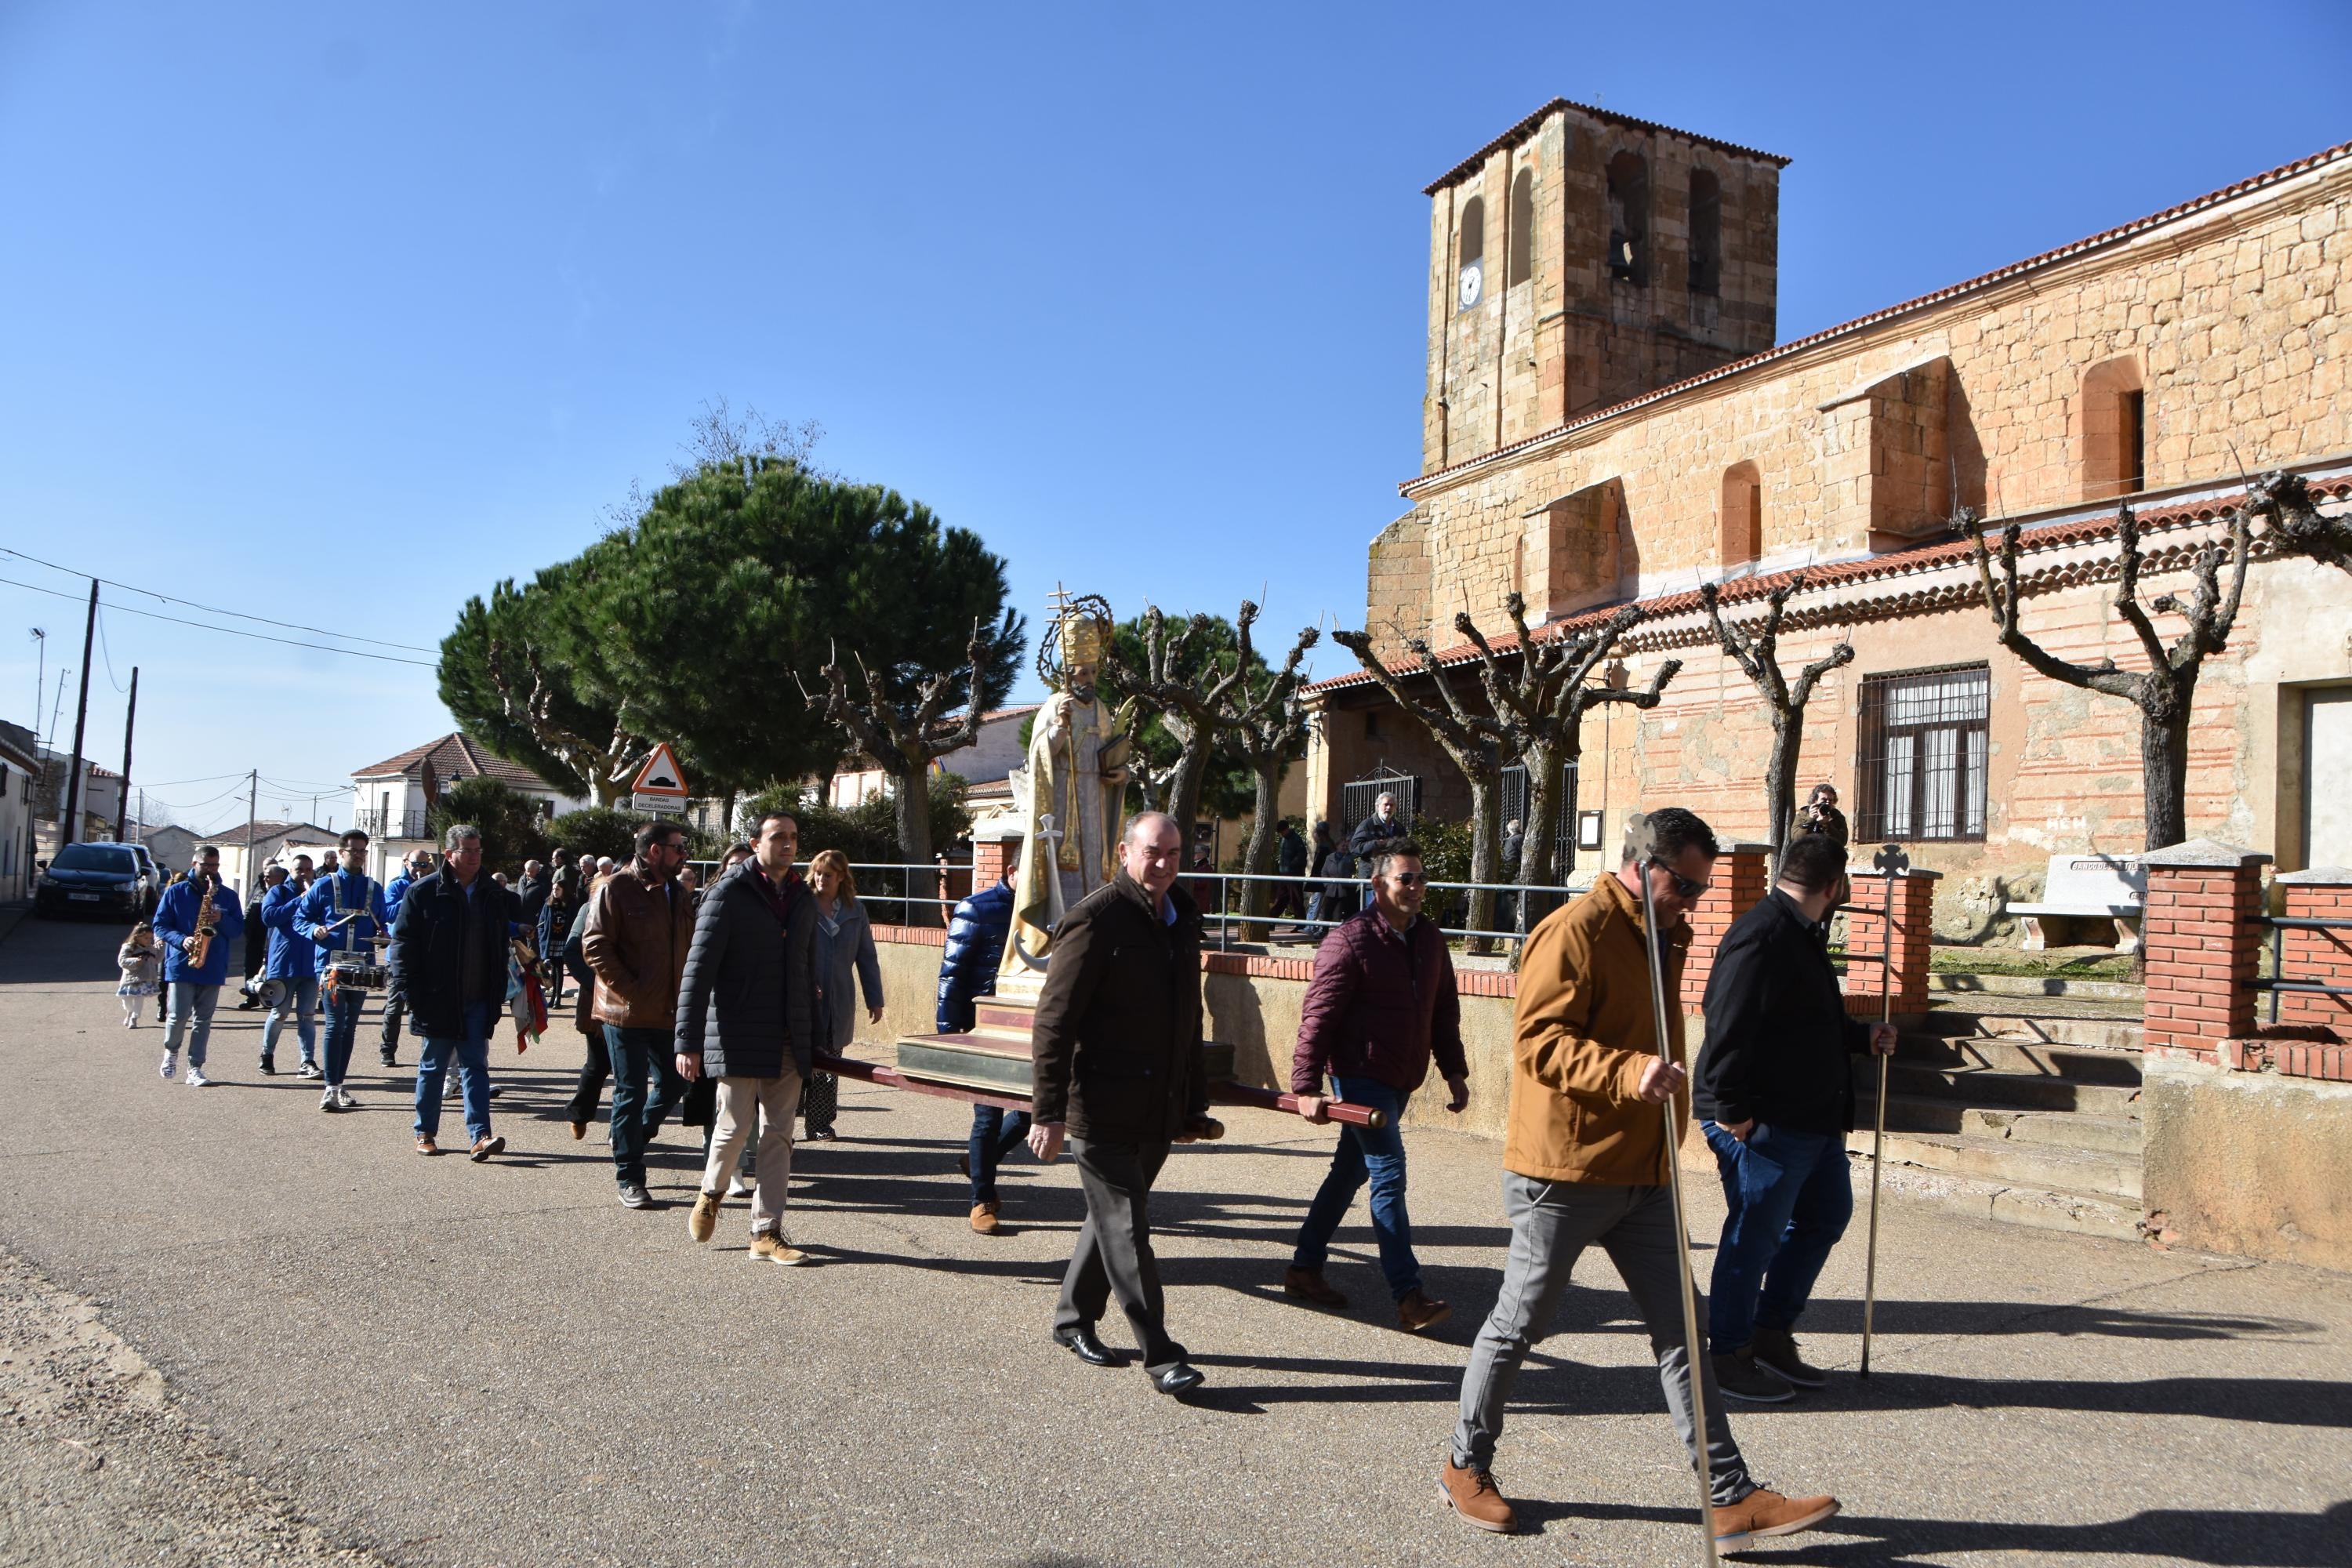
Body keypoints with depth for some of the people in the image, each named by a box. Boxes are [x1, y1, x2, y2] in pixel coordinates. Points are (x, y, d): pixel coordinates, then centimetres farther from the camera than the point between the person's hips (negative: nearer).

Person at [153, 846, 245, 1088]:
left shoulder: (228, 896, 10)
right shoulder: (175, 892, 4)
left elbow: (239, 928, 7)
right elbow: (160, 925, 2)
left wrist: (222, 920, -13)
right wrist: (181, 940, -15)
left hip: (213, 968, 2)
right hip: (181, 965, -2)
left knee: (203, 1019, 3)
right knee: (179, 1015, -7)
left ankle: (195, 1068, 7)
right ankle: (171, 1052, 21)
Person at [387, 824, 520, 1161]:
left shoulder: (494, 895, 8)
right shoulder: (424, 892, -5)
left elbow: (502, 946, 13)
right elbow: (403, 944, -5)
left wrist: (499, 994, 7)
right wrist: (410, 993, -11)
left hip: (478, 1001, 3)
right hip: (437, 1000, -3)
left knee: (476, 1067, 0)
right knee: (433, 1067, 9)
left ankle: (480, 1136, -5)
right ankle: (425, 1133, 21)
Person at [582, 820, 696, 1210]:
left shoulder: (676, 893, 14)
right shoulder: (616, 889, -9)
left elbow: (688, 946, 21)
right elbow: (594, 946, -14)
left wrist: (685, 995, 7)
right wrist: (630, 991, -18)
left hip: (668, 1012, 7)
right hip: (626, 1013, -7)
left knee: (673, 1083, 10)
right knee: (631, 1092, 0)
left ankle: (629, 1142, 33)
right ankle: (629, 1179, 10)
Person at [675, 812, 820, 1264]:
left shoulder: (803, 900, 12)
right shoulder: (729, 893, -6)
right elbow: (699, 968, -10)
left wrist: (812, 1041, 15)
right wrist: (689, 1041, -15)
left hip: (789, 1042, 5)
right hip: (738, 1037, -5)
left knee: (778, 1135, 5)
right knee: (736, 1125, -1)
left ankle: (767, 1232, 12)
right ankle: (710, 1193, 29)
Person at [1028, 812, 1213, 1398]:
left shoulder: (1183, 918, 11)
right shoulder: (1096, 920, -14)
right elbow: (1053, 1020, -15)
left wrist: (1194, 1102, 19)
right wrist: (1049, 1112, -18)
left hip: (1159, 1110, 8)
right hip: (1103, 1109, -8)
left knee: (1114, 1217, 17)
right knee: (1126, 1229, -2)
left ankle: (1074, 1320, 33)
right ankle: (1160, 1356, 4)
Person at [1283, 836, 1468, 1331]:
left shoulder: (1430, 939, 9)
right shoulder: (1351, 941, -14)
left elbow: (1445, 1011, 18)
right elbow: (1317, 1017, -15)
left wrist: (1454, 1071, 15)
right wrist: (1307, 1087, -18)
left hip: (1400, 1082, 8)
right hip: (1361, 1077, -8)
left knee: (1350, 1173, 15)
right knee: (1389, 1177, -11)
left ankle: (1304, 1269, 27)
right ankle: (1409, 1299, -10)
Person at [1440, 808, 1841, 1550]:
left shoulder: (1662, 937, 14)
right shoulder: (1575, 931, -16)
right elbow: (1538, 1042, -25)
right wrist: (1628, 1071, -36)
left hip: (1642, 1174, 8)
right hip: (1563, 1171, -8)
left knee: (1682, 1332, 6)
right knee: (1518, 1325, 6)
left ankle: (1733, 1499, 12)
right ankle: (1467, 1466, 24)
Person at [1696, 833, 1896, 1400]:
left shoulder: (1801, 936, 14)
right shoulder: (1762, 937, -21)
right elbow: (1729, 1028, -27)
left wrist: (1862, 1036, 23)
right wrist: (1730, 1109, -27)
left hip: (1814, 1119, 11)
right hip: (1762, 1122, -11)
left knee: (1826, 1217, 20)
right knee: (1754, 1237, 0)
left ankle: (1772, 1333, 31)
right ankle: (1731, 1357, 14)